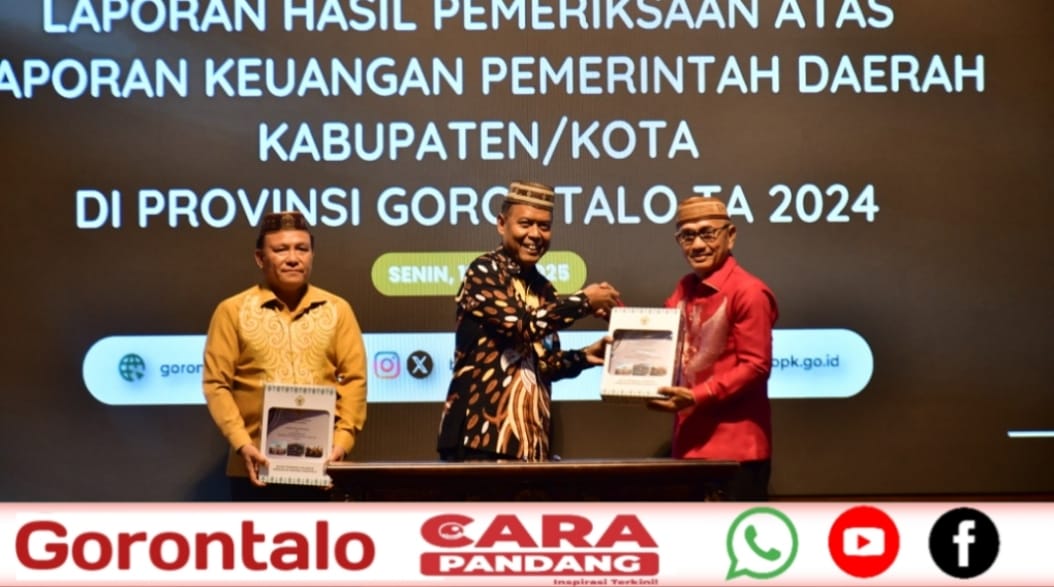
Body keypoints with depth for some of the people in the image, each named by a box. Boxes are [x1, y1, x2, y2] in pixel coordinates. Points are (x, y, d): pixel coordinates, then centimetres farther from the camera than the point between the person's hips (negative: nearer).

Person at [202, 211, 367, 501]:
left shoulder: (337, 310, 9)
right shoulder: (233, 311, 4)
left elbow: (354, 379, 5)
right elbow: (216, 383, 0)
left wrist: (342, 441, -8)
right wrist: (241, 444, -13)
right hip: (257, 466, -1)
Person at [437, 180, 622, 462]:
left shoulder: (543, 289, 17)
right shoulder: (484, 271, -4)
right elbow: (522, 324, -19)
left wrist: (583, 357, 3)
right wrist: (583, 301, -10)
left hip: (530, 437, 7)